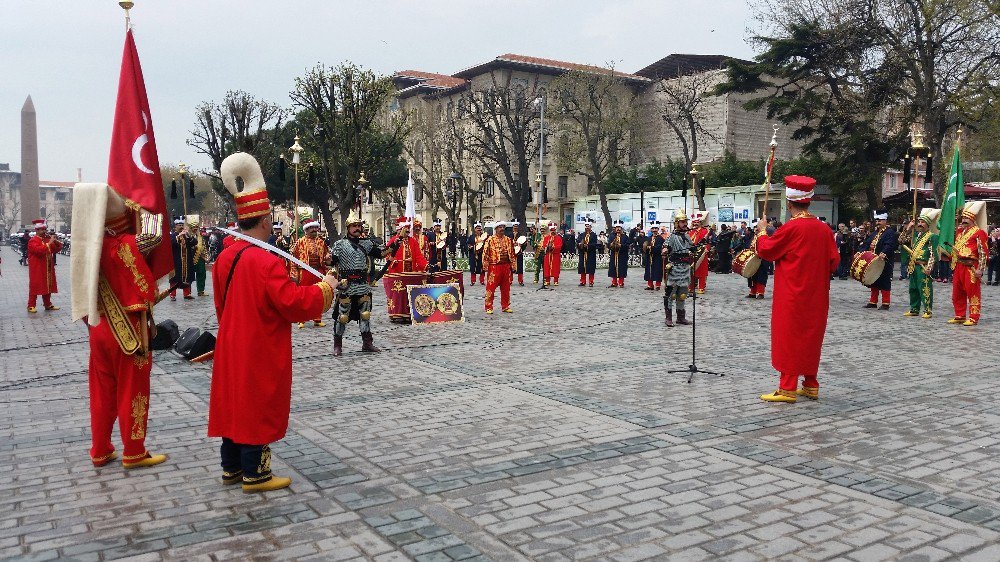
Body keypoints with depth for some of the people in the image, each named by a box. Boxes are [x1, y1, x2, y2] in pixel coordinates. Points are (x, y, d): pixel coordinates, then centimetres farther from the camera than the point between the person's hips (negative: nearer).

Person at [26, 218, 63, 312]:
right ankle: (31, 306, 0)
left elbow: (57, 249, 14)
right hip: (37, 269, -7)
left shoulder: (47, 239, 13)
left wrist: (56, 242, -5)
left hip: (48, 269, 7)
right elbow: (39, 250, -27)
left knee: (48, 286, 11)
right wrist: (49, 243, -27)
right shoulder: (33, 241, -10)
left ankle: (48, 304, 19)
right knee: (35, 287, -4)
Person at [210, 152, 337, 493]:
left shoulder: (225, 258, 5)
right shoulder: (266, 261, -23)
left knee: (235, 402, 16)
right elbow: (295, 303, -23)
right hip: (261, 352, -9)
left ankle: (232, 468, 27)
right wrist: (324, 287, -9)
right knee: (258, 406, 2)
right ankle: (254, 475, 12)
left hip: (231, 347, 9)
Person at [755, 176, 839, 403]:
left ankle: (787, 388, 0)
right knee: (811, 337, 15)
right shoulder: (823, 228, 3)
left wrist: (762, 231, 10)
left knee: (788, 338, -1)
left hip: (792, 296, -6)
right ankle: (811, 385, 22)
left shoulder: (791, 228, -15)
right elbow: (834, 261, 7)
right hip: (816, 296, 6)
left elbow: (765, 250, -6)